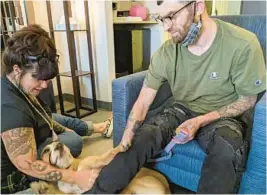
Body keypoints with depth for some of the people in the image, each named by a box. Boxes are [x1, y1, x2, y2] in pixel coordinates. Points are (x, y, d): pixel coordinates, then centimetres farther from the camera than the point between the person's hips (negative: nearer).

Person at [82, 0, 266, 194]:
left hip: (225, 116, -2)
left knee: (227, 151, -34)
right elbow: (142, 103, -10)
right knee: (140, 138, -21)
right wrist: (123, 146, -21)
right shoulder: (167, 51, -12)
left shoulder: (242, 45, -21)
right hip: (183, 111, 2)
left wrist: (200, 121, -22)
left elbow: (248, 100, -8)